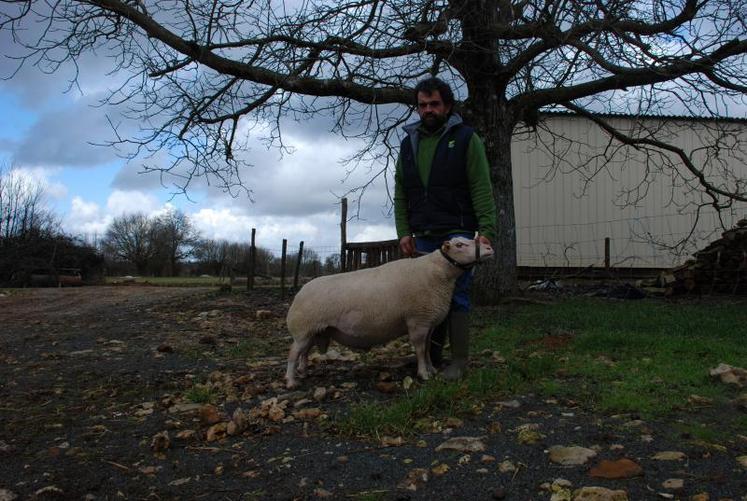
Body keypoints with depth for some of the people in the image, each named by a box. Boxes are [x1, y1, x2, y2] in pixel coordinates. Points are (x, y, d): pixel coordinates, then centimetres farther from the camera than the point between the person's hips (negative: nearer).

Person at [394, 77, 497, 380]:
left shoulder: (466, 138, 0)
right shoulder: (409, 143, 13)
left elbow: (481, 189, -7)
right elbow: (401, 195, 12)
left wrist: (486, 230, -16)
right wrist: (404, 232, 2)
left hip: (457, 233, -4)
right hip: (423, 237, 5)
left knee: (456, 295, -5)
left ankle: (459, 360, 3)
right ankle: (431, 357, 16)